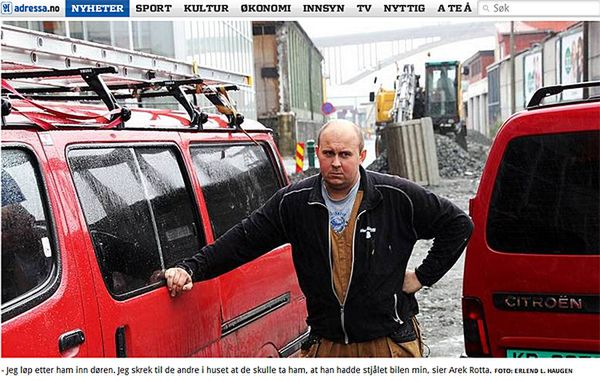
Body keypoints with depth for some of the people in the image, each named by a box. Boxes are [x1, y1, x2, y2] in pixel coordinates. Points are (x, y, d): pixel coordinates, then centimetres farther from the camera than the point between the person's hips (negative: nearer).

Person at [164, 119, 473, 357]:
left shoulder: (397, 197, -7)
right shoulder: (294, 202, -1)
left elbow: (457, 224, 3)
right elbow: (243, 239, 2)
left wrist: (423, 276, -1)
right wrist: (190, 269, -8)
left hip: (390, 343, -1)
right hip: (326, 344, 2)